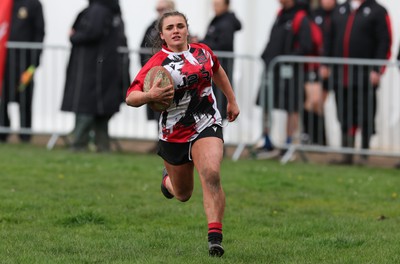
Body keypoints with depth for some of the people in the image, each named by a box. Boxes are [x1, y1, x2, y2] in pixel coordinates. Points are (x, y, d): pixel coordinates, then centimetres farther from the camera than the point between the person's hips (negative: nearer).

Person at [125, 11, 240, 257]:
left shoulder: (203, 51, 1)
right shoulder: (157, 63, -13)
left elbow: (218, 70, 24)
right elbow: (131, 97, -17)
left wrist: (232, 100, 26)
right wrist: (150, 96, -37)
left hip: (207, 127, 1)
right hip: (174, 134, -1)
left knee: (211, 174, -26)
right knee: (183, 194, 14)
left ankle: (215, 236, -26)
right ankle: (168, 179, 53)